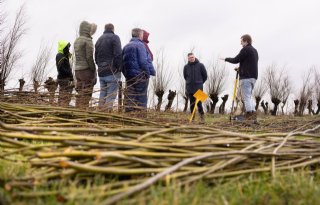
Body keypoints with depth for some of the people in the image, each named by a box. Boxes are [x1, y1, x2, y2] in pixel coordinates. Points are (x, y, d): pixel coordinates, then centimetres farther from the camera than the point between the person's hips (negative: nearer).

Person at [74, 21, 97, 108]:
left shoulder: (77, 40, 13)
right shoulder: (88, 40, -10)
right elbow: (89, 57, -15)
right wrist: (94, 71, -11)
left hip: (77, 69, 8)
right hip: (86, 69, -8)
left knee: (79, 93, 11)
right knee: (86, 94, -5)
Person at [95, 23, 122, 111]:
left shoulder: (99, 39, 18)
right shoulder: (114, 37, -4)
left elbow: (96, 56, 18)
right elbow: (118, 54, -15)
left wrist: (100, 66, 17)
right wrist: (119, 68, -8)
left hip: (101, 72, 7)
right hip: (112, 71, -7)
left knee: (102, 93, 14)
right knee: (111, 94, -6)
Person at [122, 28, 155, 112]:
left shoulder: (126, 47, 15)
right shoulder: (140, 45, -8)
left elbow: (122, 63, 15)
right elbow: (143, 61, -15)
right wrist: (148, 73, -9)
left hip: (129, 76, 7)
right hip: (140, 76, -7)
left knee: (129, 97, 7)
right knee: (141, 98, -2)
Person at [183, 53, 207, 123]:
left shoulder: (200, 65, -3)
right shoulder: (186, 67, 4)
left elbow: (205, 76, 6)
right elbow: (185, 76, 19)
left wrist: (200, 82, 9)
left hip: (198, 88, -2)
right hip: (189, 88, 3)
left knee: (199, 102, -10)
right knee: (192, 103, 6)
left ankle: (202, 116, 1)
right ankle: (192, 117, 14)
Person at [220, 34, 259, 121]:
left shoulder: (245, 49, -8)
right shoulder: (254, 50, 21)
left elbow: (236, 60, -10)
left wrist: (226, 59, 5)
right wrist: (240, 68, 23)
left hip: (246, 77, -9)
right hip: (253, 77, 9)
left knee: (246, 96, -9)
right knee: (249, 96, 13)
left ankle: (249, 113, -14)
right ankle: (253, 112, 7)